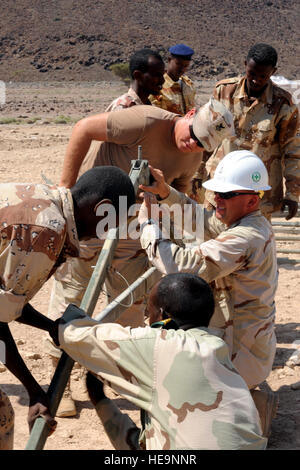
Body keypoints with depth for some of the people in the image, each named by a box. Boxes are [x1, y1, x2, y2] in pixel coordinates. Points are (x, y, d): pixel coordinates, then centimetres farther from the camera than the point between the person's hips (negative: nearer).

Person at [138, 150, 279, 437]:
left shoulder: (244, 239, -27)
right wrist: (166, 193, -5)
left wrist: (147, 223, -20)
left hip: (240, 356, -10)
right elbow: (199, 218, 13)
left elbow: (183, 266, -32)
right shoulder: (256, 225, 5)